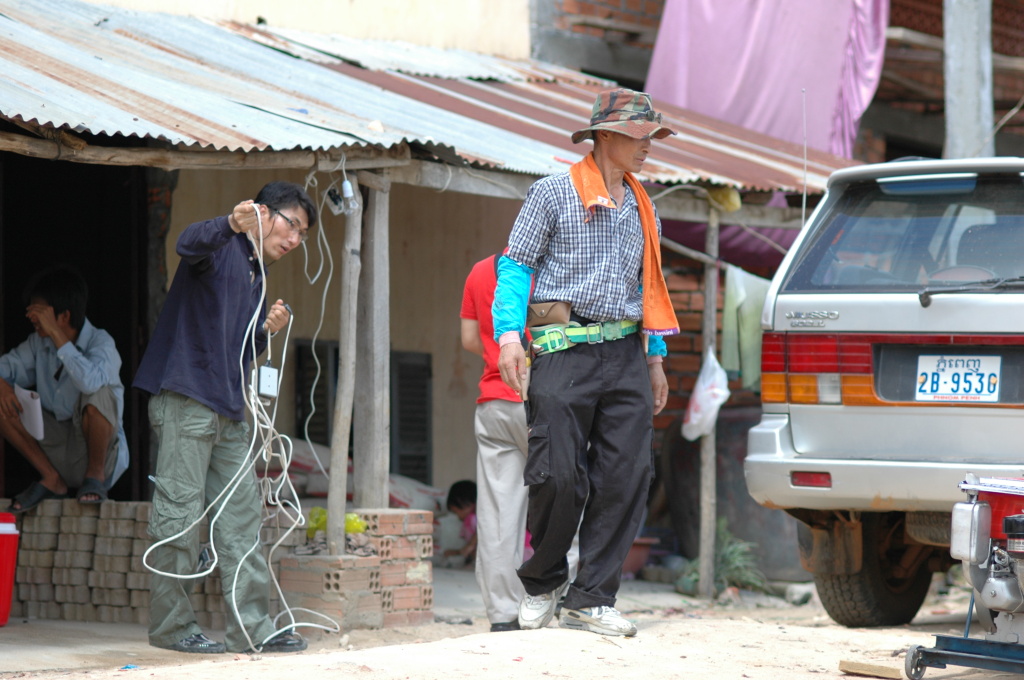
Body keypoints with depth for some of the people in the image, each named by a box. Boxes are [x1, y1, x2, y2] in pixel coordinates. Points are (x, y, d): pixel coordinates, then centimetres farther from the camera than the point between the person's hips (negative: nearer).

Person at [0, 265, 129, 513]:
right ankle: (51, 479, 0)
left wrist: (56, 334, -32)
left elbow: (91, 381, -37)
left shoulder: (100, 343, -16)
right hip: (57, 450, 6)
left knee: (98, 394, -34)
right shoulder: (39, 343, 1)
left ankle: (96, 473, -9)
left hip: (100, 453, -6)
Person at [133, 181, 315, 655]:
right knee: (179, 515, -7)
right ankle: (170, 624, -1)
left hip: (228, 411, 9)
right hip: (186, 398, -9)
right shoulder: (224, 251, -3)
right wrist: (232, 225, -48)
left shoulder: (256, 278, 23)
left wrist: (268, 331, 7)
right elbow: (190, 243, -28)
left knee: (241, 516, 4)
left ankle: (250, 627, 5)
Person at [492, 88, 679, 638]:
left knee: (625, 477, -3)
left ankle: (590, 599, 3)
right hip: (565, 350, -5)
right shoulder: (554, 193, 1)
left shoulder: (641, 207, 19)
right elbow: (516, 265, -1)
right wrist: (509, 334, -13)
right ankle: (541, 584, 14)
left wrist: (655, 359, 21)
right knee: (559, 477, -8)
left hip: (624, 354, 6)